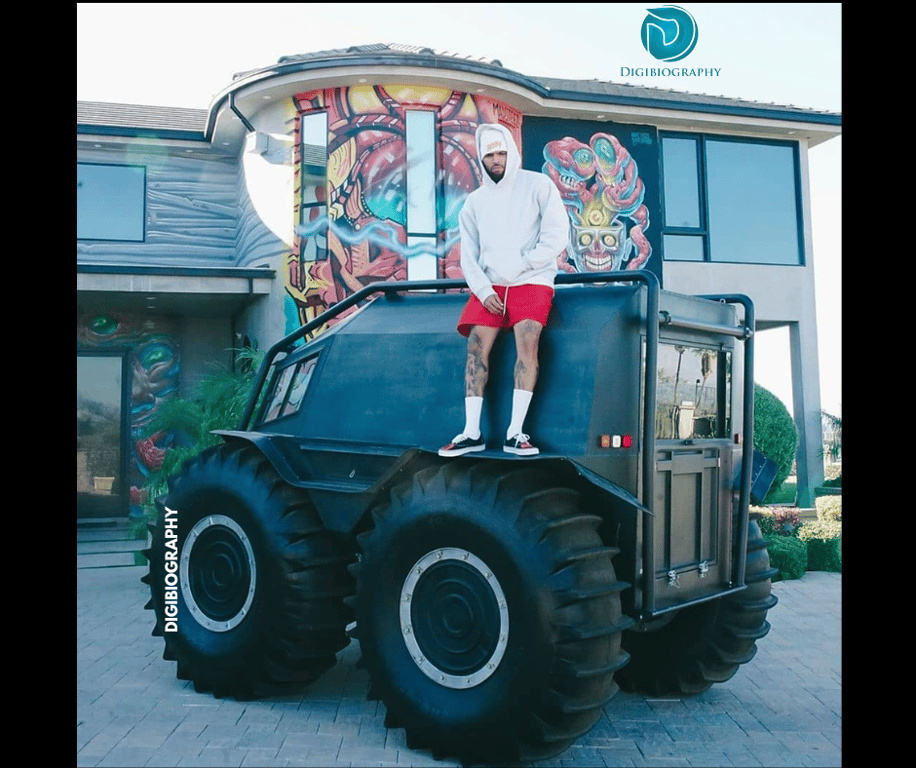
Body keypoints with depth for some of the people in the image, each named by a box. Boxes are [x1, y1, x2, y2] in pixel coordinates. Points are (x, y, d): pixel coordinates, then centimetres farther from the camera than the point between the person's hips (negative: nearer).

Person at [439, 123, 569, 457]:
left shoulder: (538, 185, 5)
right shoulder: (474, 202, 15)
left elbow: (557, 235, -3)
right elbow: (469, 257, 9)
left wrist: (521, 264, -10)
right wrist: (484, 291, -7)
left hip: (532, 281, -3)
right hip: (489, 286, 3)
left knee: (527, 341, -24)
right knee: (477, 345, -14)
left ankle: (515, 432, -23)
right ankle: (472, 432, -12)